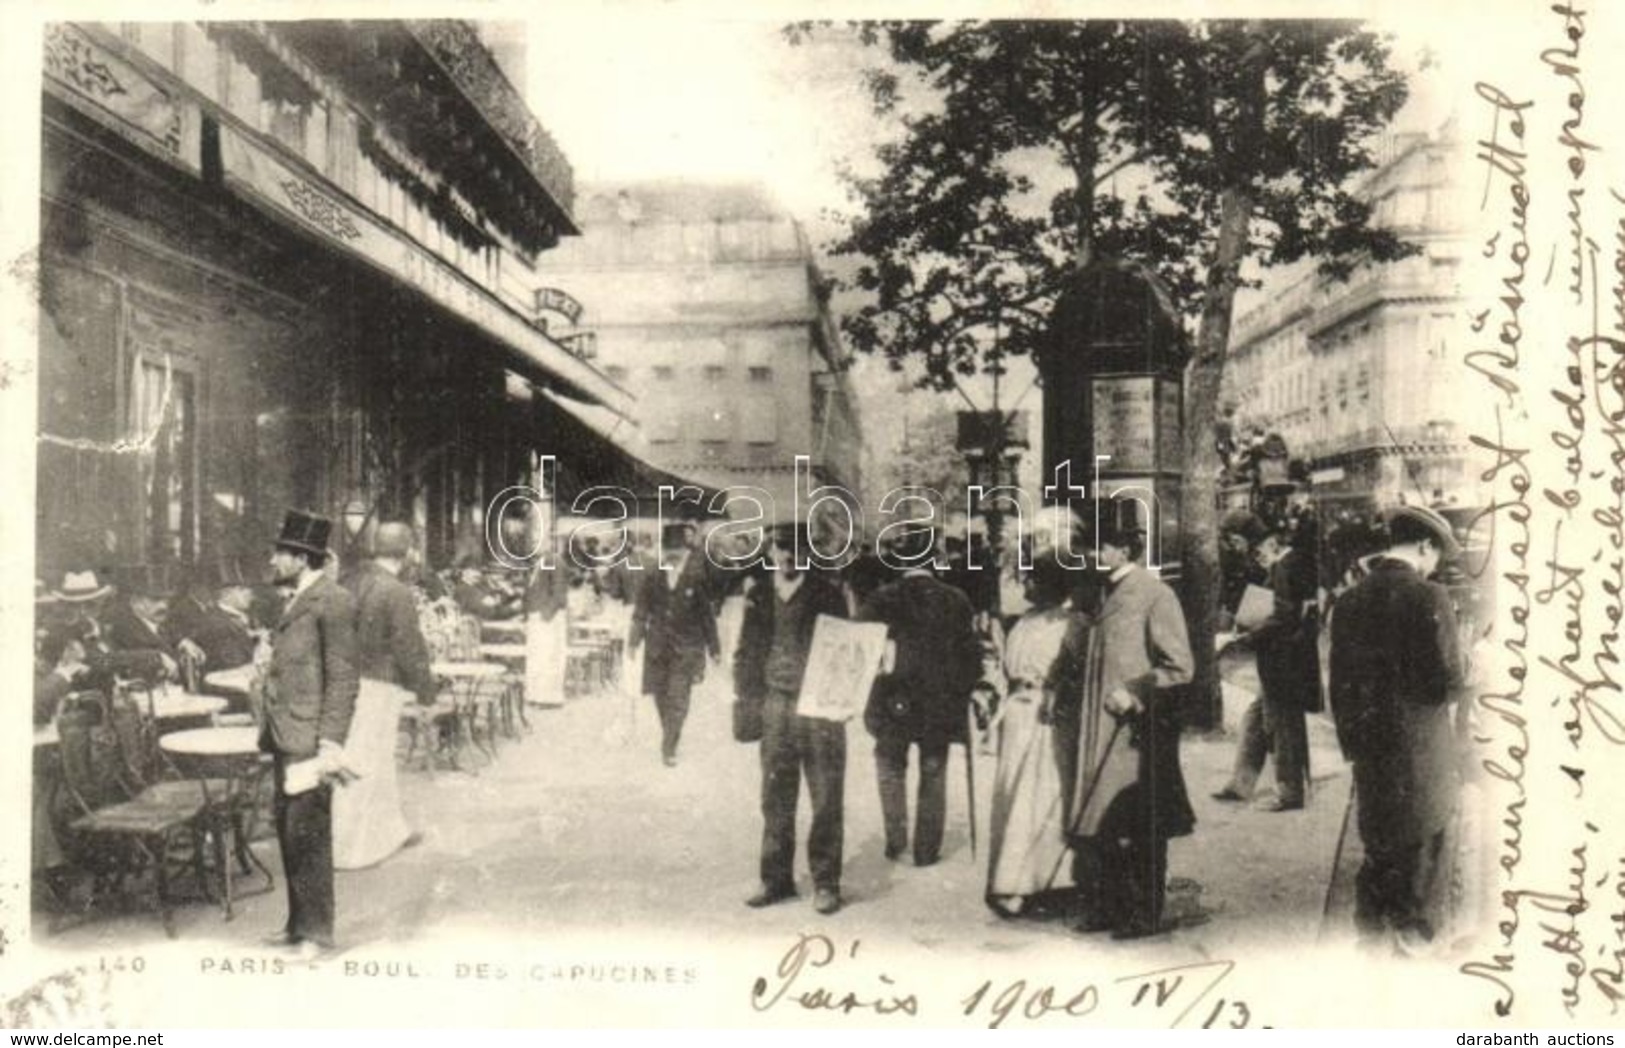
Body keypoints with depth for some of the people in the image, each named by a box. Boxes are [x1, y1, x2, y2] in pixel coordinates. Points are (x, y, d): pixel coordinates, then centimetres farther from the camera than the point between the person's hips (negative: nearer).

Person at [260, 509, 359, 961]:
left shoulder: (333, 601, -12)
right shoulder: (297, 602, 18)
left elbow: (344, 678, -15)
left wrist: (331, 743, -19)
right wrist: (269, 729, 17)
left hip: (310, 739, -9)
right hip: (286, 737, 9)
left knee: (307, 834, -4)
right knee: (287, 831, 14)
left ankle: (316, 932, 7)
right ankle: (299, 923, 25)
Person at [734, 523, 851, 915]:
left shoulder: (827, 593, -1)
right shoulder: (758, 593, 9)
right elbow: (747, 649, 11)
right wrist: (748, 697, 3)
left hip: (821, 708, -3)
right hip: (775, 707, 3)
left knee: (826, 801, 2)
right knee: (775, 799, 9)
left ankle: (825, 882, 12)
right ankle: (776, 878, 20)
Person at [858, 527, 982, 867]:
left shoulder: (883, 599, -9)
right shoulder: (956, 600, -5)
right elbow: (972, 653, -1)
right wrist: (963, 693, 10)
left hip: (894, 702, -1)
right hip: (941, 704, 1)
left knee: (891, 766, 18)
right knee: (933, 776, 12)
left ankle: (895, 837, 9)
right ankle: (927, 849, 16)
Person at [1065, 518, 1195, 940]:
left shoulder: (1155, 595, -11)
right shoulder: (1110, 594, 13)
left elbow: (1180, 667, -13)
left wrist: (1134, 693, -17)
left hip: (1139, 728, -7)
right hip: (1102, 729, 8)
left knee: (1140, 829, 2)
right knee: (1100, 823, 9)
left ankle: (1144, 915, 13)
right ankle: (1106, 908, 20)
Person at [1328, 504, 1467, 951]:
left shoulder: (1349, 600, 2)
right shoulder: (1428, 597, -16)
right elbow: (1448, 681, -17)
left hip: (1369, 750, 6)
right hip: (1420, 752, -5)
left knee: (1377, 851, 18)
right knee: (1417, 851, 10)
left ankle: (1370, 933, 27)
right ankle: (1411, 934, 19)